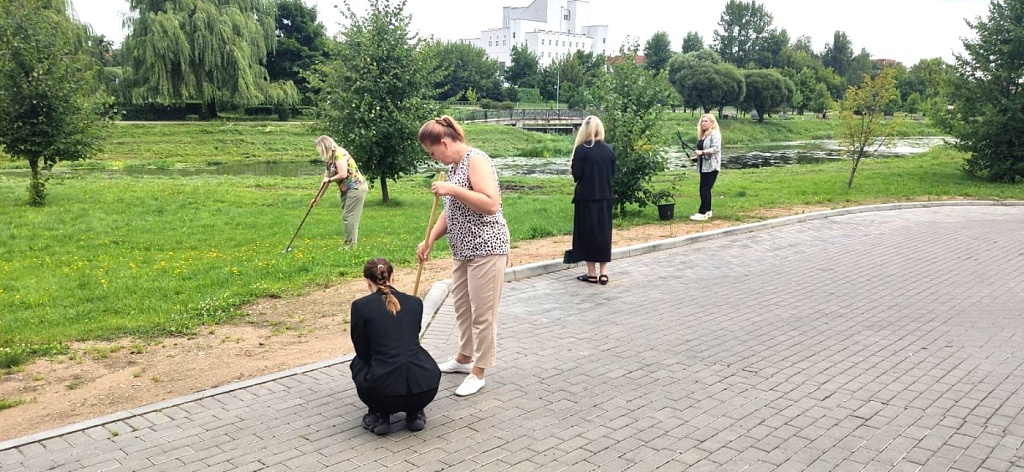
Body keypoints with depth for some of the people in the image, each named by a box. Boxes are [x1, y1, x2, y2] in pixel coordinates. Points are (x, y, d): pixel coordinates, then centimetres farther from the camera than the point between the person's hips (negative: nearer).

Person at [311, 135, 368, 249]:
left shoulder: (339, 154, -14)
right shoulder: (329, 160, 15)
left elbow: (343, 174, -22)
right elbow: (325, 180, 19)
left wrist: (329, 179, -5)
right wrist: (317, 198, 19)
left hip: (356, 187, -9)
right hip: (346, 190, 9)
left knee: (349, 217, -7)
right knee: (347, 217, 8)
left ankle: (350, 245, -2)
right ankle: (351, 242, 12)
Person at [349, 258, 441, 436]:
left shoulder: (360, 306, 2)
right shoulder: (415, 303, 12)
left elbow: (362, 352, 12)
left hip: (383, 392, -2)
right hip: (425, 388, 2)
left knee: (359, 362, 30)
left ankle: (379, 416, 16)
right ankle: (415, 413, 21)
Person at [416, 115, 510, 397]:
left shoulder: (476, 160, -14)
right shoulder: (454, 165, 14)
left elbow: (491, 204, -25)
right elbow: (450, 211, 18)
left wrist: (453, 190, -25)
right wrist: (429, 240, 7)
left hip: (486, 248, -10)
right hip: (463, 249, 10)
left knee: (483, 312, 0)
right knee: (461, 305, 20)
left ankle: (478, 373, 10)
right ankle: (464, 358, 37)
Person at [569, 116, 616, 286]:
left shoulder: (581, 150, -12)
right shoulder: (608, 149, 2)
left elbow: (576, 174, -12)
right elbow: (612, 173, 8)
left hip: (586, 197, -4)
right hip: (604, 197, 4)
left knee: (587, 233, 5)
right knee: (604, 232, 11)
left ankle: (592, 273, 9)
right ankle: (604, 273, 10)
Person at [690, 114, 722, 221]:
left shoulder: (715, 134, -10)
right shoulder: (702, 135, 17)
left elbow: (716, 148, -22)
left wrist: (702, 152, -26)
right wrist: (696, 157, 11)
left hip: (711, 167, -9)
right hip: (703, 166, 9)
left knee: (705, 189, -10)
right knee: (705, 189, 12)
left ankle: (702, 213, -9)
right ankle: (707, 211, 19)